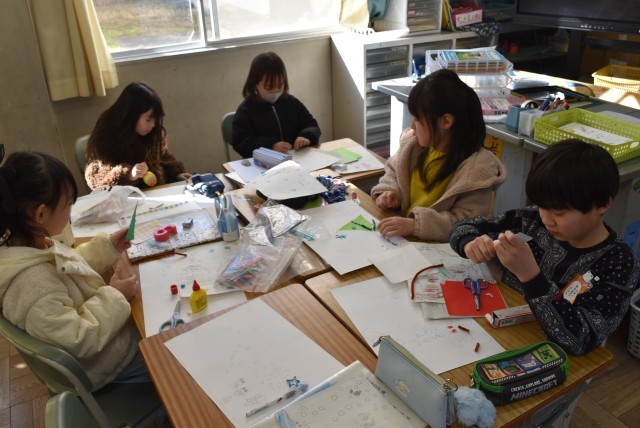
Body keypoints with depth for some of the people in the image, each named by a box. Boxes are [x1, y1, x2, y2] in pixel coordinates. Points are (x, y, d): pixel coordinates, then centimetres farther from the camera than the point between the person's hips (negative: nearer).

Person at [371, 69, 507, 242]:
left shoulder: (477, 169, -16)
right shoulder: (414, 143, 2)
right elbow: (393, 172, 19)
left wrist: (415, 226, -28)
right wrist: (388, 192, -2)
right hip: (400, 236, 7)